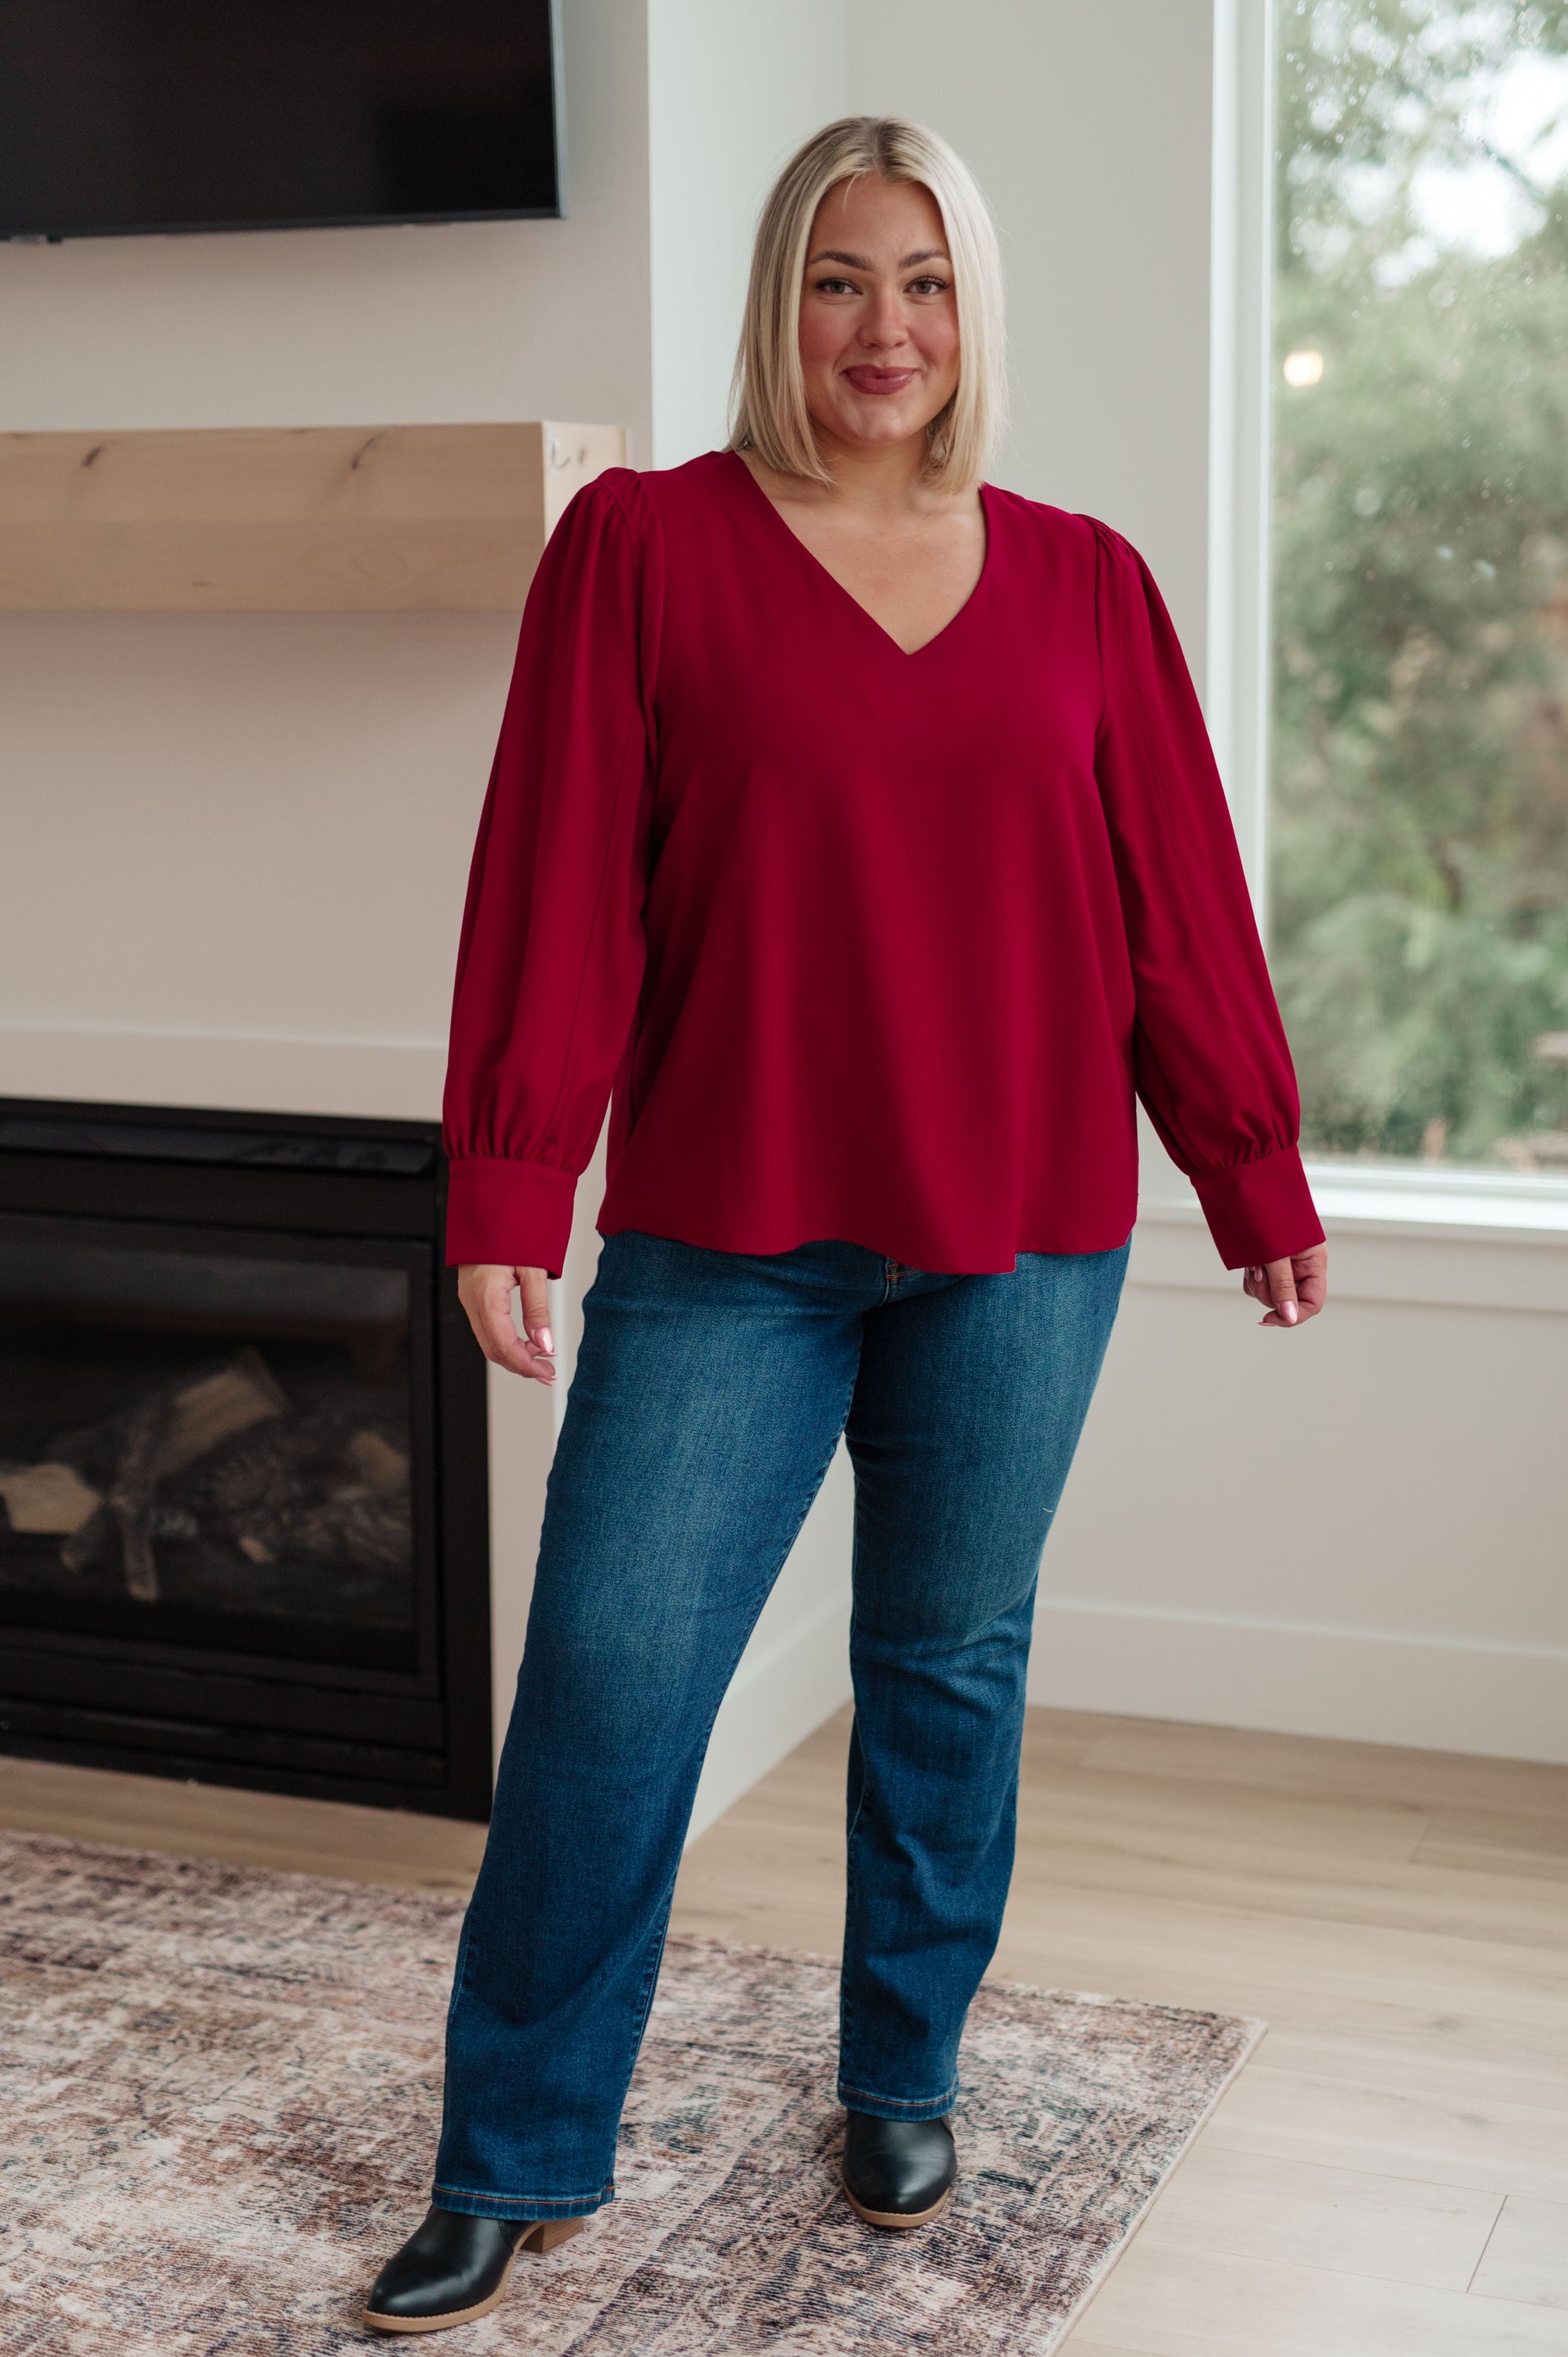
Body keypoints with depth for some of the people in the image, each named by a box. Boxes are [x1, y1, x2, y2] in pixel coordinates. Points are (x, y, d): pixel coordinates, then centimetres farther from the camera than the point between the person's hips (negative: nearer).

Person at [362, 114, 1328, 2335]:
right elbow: (558, 886, -6)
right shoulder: (644, 545, -2)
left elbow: (1179, 903, 9)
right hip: (727, 1235, -2)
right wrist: (505, 1191, -9)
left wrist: (1255, 1173, 12)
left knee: (952, 1665, 12)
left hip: (1020, 1235, 2)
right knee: (608, 1673, -2)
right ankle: (515, 2165, 14)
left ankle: (906, 2079, 33)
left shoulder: (1083, 585, 6)